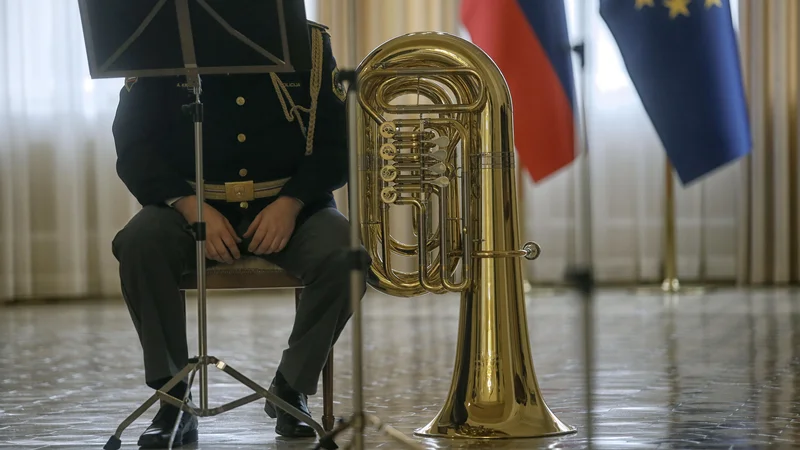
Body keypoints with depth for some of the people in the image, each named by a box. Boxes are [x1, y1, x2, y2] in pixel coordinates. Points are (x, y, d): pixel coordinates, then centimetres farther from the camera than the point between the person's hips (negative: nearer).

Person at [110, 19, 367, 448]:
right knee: (141, 243, -32)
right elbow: (134, 147, -2)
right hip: (192, 203, -1)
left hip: (287, 205, 1)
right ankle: (174, 399, -17)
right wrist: (189, 205, -18)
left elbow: (336, 146, 2)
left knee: (345, 258, -29)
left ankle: (291, 386, -4)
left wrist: (290, 203, -16)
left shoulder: (308, 42, 4)